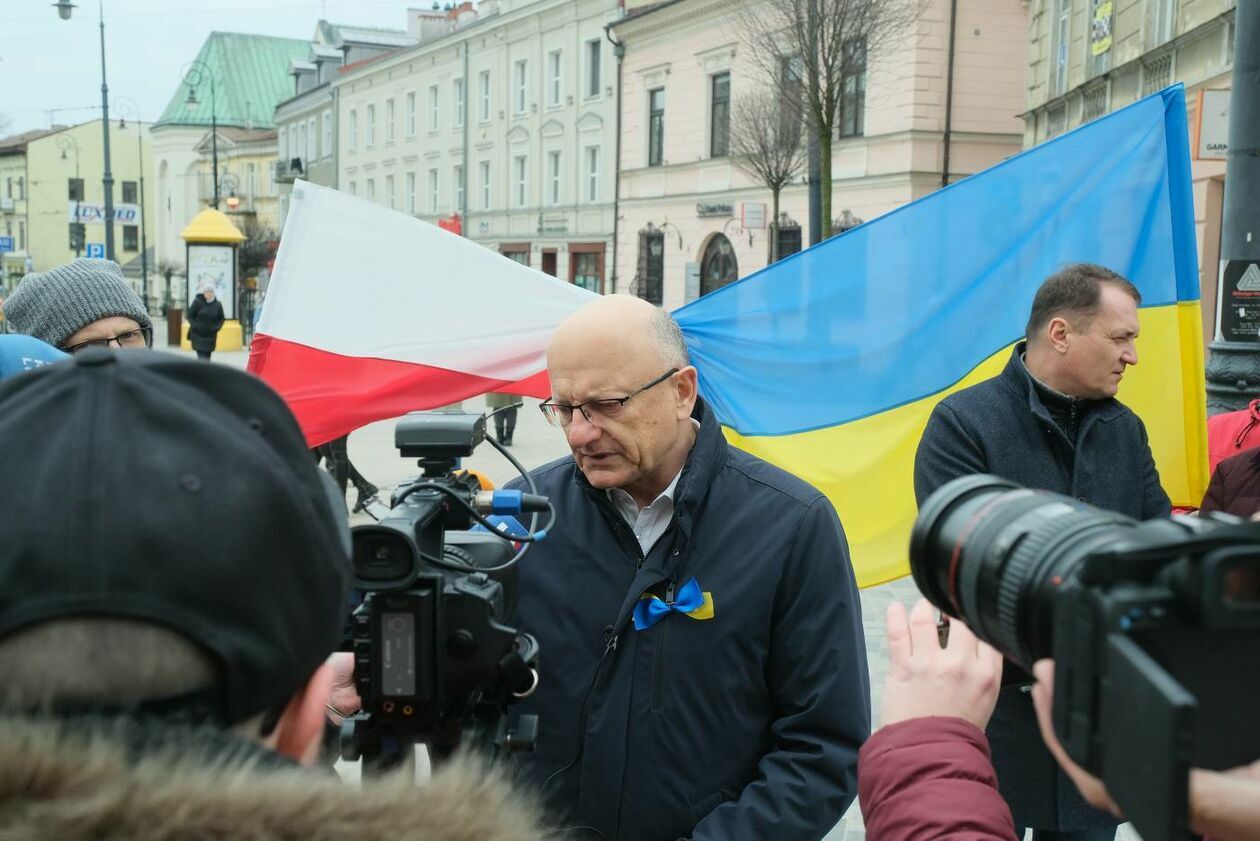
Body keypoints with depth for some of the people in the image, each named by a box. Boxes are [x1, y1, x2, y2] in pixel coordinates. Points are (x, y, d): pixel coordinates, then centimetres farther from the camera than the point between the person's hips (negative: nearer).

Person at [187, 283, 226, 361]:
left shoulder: (218, 305, 3)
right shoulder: (197, 302, -6)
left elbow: (221, 319, 12)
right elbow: (190, 316, -1)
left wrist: (217, 327, -6)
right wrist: (195, 326, -14)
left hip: (210, 336, 3)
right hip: (198, 335, -3)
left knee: (207, 357, 8)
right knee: (202, 357, -13)